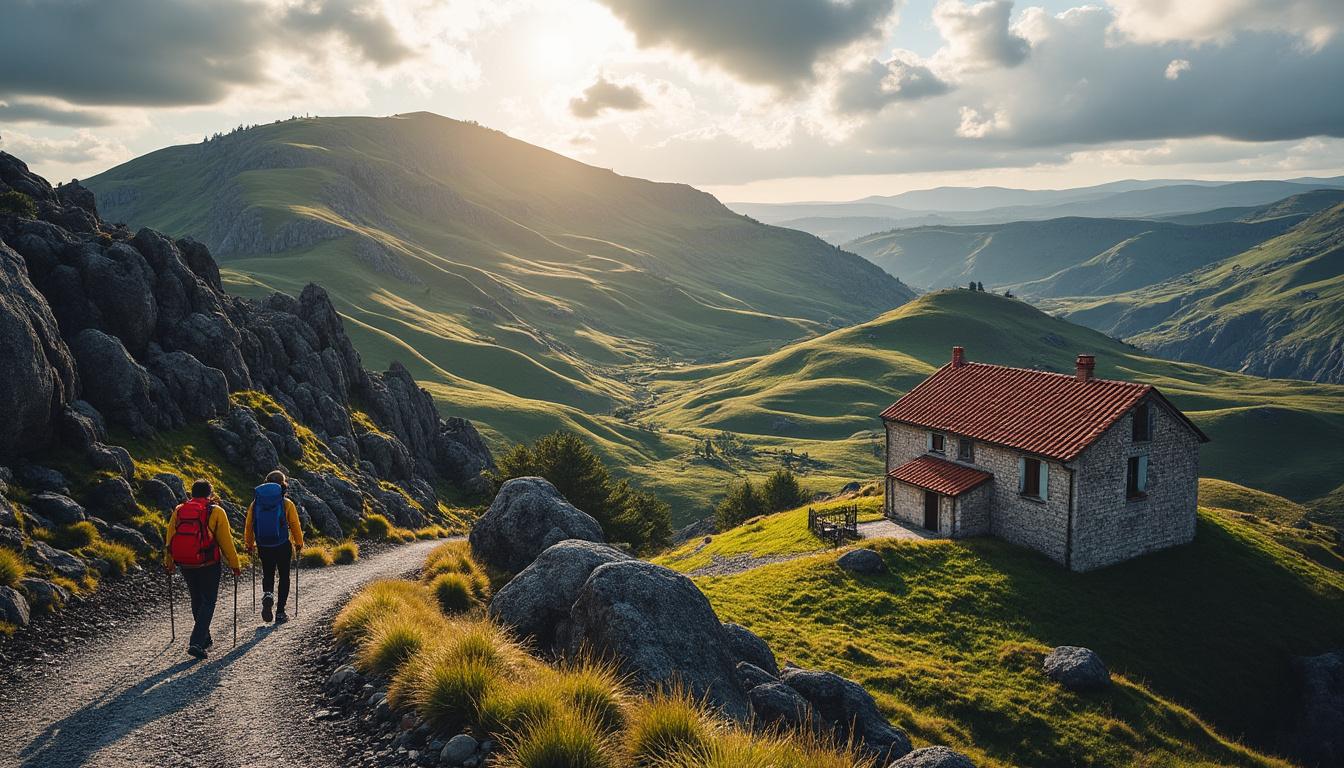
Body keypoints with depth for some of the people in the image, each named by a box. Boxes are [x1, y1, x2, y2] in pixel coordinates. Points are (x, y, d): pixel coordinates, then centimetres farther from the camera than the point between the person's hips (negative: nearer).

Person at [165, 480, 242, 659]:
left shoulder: (178, 511, 5)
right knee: (208, 602, 4)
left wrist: (169, 564, 22)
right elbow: (226, 542, -7)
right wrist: (234, 565, 2)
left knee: (197, 601, 20)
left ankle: (205, 639, 31)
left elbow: (170, 540, 10)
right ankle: (196, 643, -10)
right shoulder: (216, 512, -7)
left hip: (185, 565, 4)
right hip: (208, 565, -4)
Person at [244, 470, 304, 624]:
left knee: (267, 574, 21)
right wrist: (299, 544, 10)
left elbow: (248, 526, 6)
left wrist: (249, 545, 19)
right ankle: (280, 612, 9)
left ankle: (267, 594, -10)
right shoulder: (287, 504, -7)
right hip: (283, 546, -2)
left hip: (263, 547, 2)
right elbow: (295, 526, -4)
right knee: (284, 577, 11)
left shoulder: (255, 503, 1)